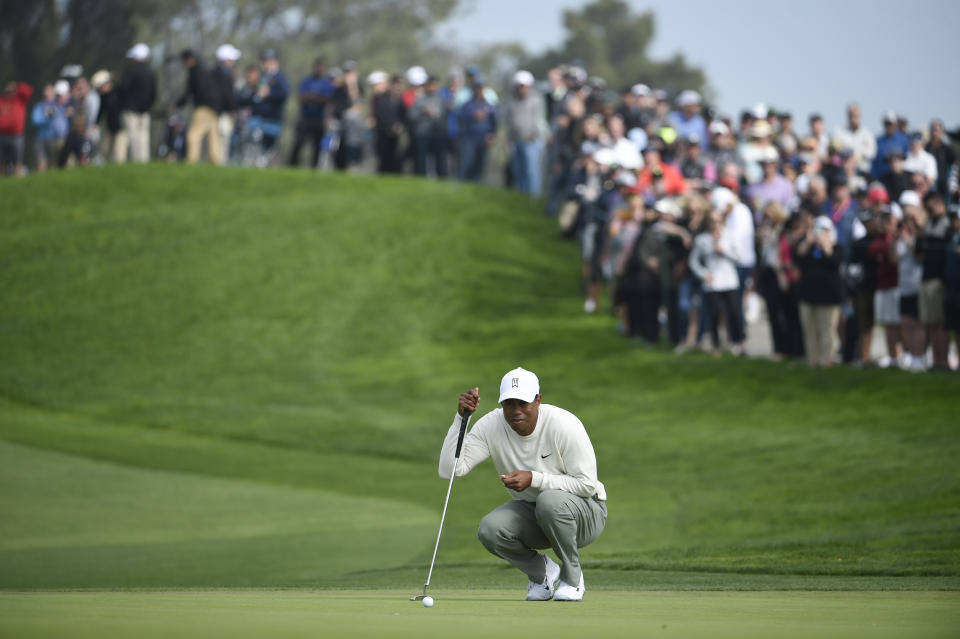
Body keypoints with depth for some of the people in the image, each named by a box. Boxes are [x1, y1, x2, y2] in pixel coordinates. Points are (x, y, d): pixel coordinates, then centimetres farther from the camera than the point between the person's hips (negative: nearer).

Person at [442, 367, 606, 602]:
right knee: (489, 529, -27)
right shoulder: (491, 426, -13)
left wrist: (534, 479, -31)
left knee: (550, 501, -38)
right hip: (532, 515, 4)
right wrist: (461, 417, -29)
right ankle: (543, 571, 3)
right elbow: (449, 470, -20)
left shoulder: (565, 425, -23)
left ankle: (572, 577, -12)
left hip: (584, 512, -4)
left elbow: (587, 484, -21)